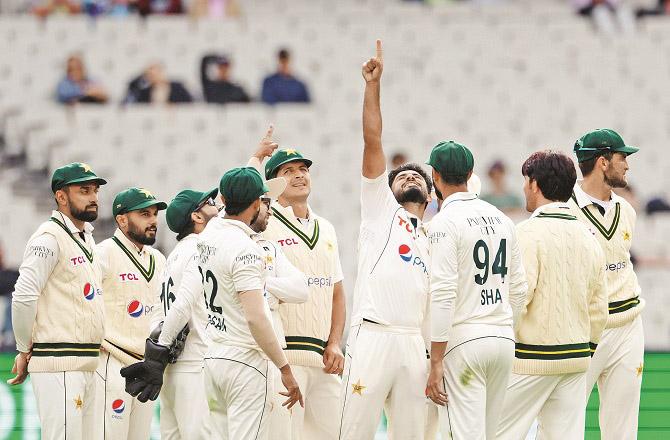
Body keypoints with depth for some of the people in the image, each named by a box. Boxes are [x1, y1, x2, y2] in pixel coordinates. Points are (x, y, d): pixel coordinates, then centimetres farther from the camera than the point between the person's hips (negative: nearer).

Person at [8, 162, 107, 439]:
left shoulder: (87, 240, 19)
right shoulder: (49, 238, -11)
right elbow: (23, 297, -19)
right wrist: (24, 350, -9)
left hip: (87, 365, 9)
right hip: (58, 365, -9)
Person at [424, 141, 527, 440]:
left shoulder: (445, 222, -10)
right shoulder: (502, 219, 13)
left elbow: (443, 295, -16)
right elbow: (518, 288, 15)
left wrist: (435, 364, -16)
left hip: (463, 341, -7)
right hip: (504, 339, 7)